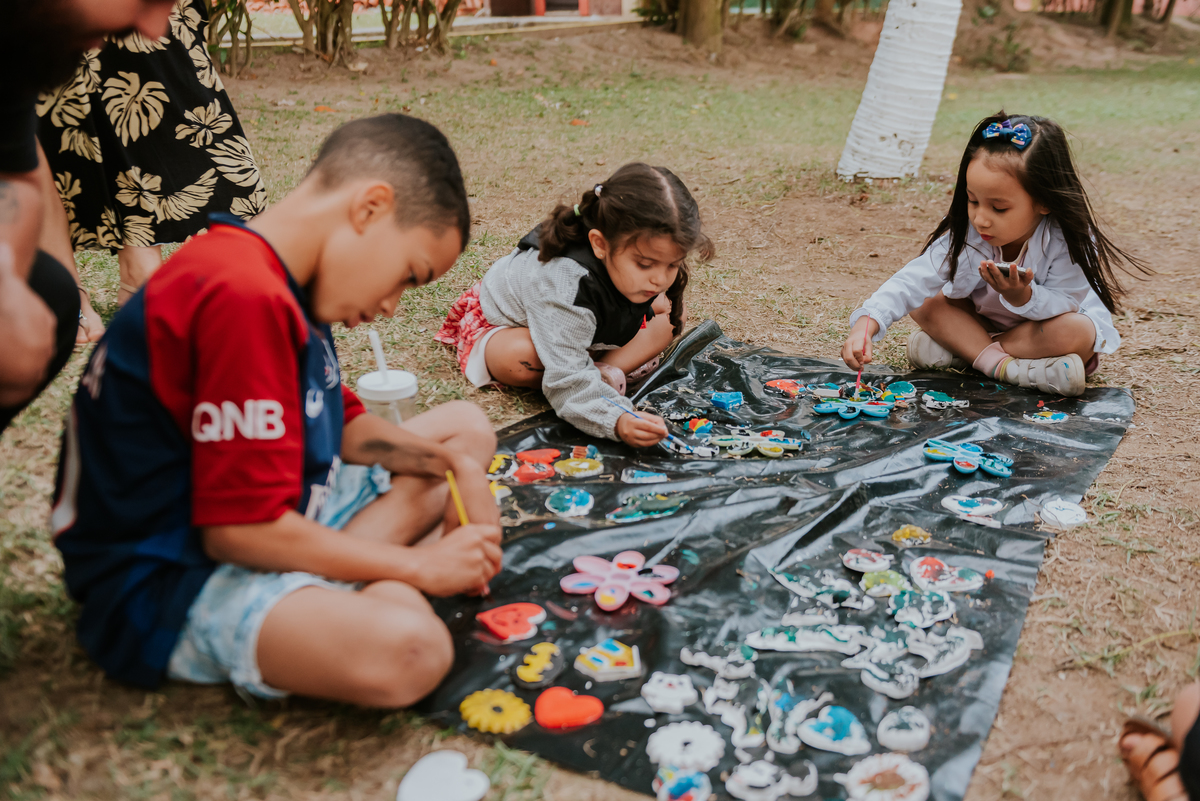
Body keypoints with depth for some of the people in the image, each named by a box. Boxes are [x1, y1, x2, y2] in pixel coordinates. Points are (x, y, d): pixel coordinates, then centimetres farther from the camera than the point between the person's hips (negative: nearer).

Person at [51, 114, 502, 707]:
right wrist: (418, 566, -17)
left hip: (275, 519, 11)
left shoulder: (282, 290, 7)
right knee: (408, 648, -38)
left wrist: (446, 459, -2)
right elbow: (242, 530, -27)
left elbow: (338, 424, 15)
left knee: (467, 428, 18)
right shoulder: (245, 298, -26)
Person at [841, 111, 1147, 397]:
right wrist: (865, 326, -46)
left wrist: (1022, 296, -47)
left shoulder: (1068, 240, -31)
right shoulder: (964, 233, -25)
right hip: (986, 319, 3)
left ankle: (964, 349, -26)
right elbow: (912, 281, -31)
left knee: (1077, 332, -34)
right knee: (927, 303, -17)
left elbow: (1064, 304, -27)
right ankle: (1004, 366, -29)